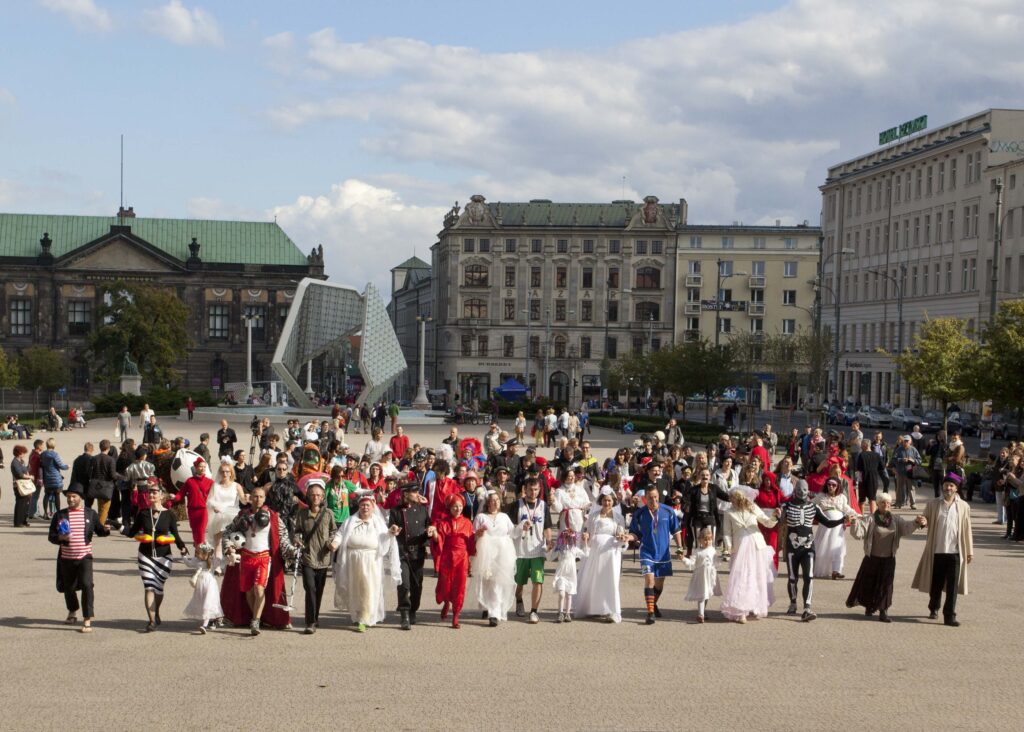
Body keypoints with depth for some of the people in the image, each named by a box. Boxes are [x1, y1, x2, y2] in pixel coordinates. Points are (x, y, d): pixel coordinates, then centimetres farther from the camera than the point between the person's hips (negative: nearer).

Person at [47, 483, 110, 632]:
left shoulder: (90, 514, 3)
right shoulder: (60, 515, 2)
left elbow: (99, 530, 12)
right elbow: (51, 536, 3)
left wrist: (106, 530, -11)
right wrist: (61, 537, -18)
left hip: (84, 556, -2)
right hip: (66, 557, 2)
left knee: (86, 585, -16)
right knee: (68, 586, 16)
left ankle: (87, 621, -14)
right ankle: (72, 612, 44)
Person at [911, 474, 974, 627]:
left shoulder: (963, 506, 3)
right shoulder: (933, 504, 3)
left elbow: (967, 530, 7)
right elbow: (926, 520, 8)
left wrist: (969, 551, 8)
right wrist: (923, 522, -18)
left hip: (955, 552, -1)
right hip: (936, 551, 1)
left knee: (952, 585, -2)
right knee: (936, 583, 12)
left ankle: (949, 615, 3)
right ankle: (934, 609, 33)